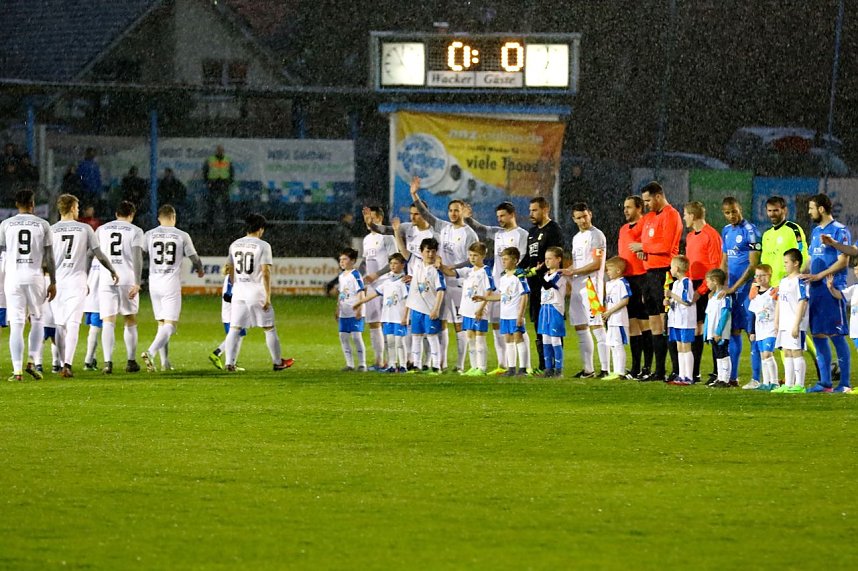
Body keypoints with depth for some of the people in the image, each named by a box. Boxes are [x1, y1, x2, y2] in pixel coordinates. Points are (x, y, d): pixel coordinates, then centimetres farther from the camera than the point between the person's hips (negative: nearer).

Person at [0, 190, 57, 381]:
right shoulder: (42, 225, 2)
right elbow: (49, 257, 1)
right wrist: (53, 282, 8)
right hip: (35, 276, 0)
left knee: (16, 325, 0)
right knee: (37, 321, 16)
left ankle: (17, 370, -6)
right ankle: (32, 362, 4)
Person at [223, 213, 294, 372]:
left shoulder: (235, 245, 8)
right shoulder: (263, 246, -8)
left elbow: (231, 271, 13)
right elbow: (265, 272, -13)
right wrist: (268, 296, -11)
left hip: (238, 291, 4)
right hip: (256, 291, -4)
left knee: (234, 328, 3)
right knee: (269, 328, 9)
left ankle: (230, 363, -8)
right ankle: (277, 362, 18)